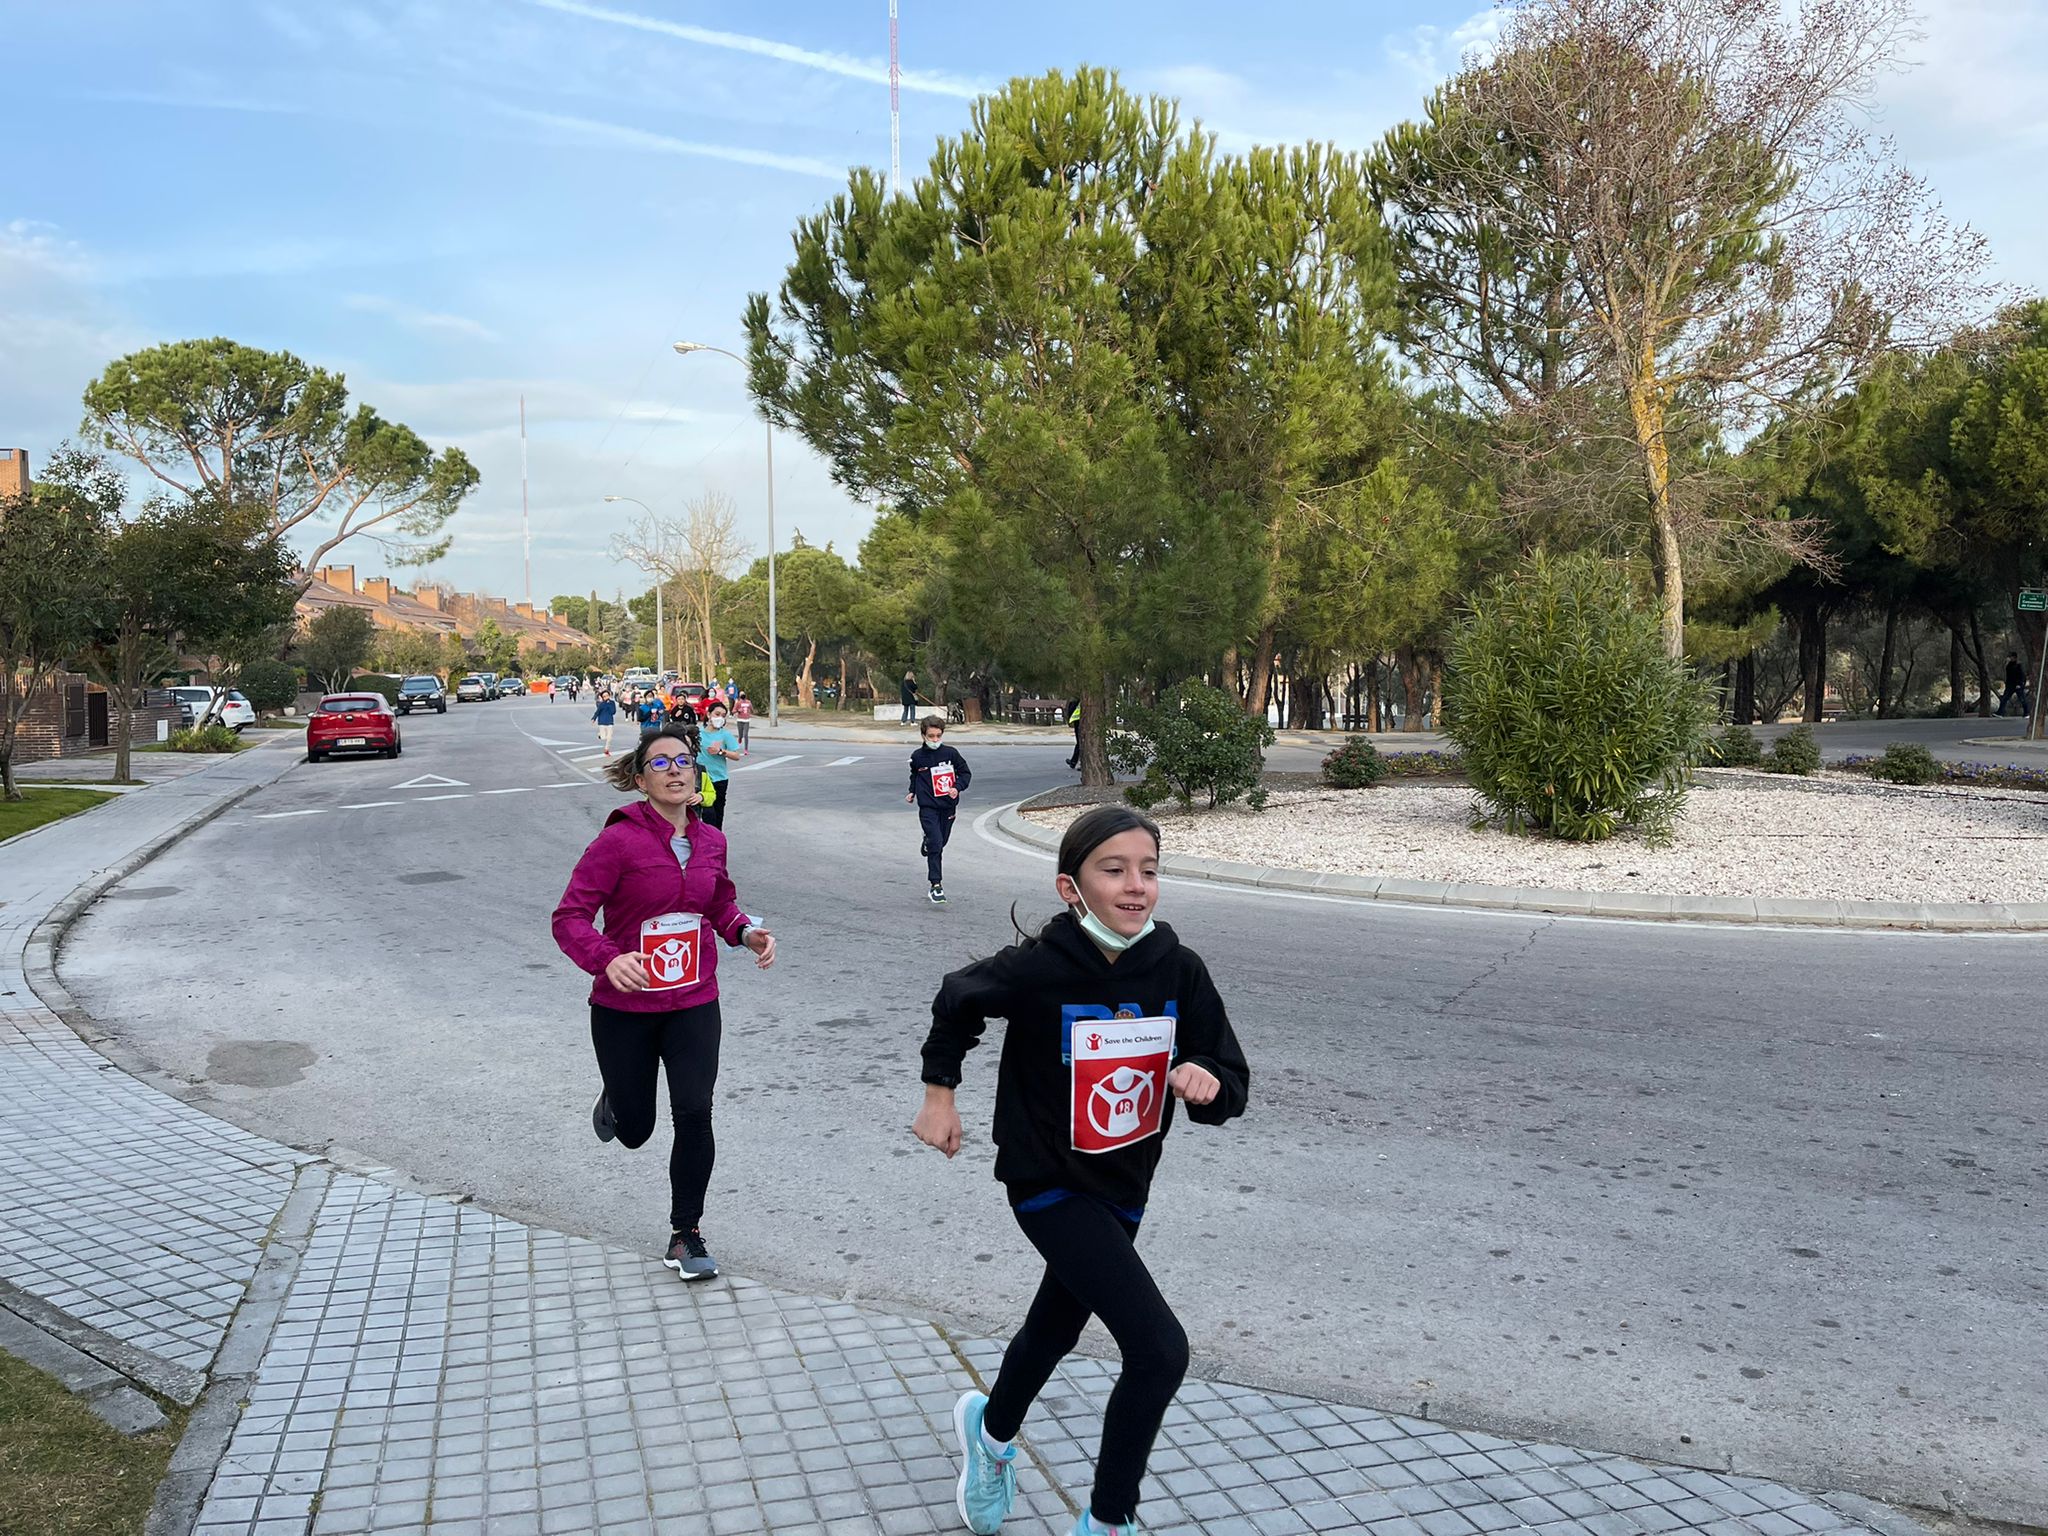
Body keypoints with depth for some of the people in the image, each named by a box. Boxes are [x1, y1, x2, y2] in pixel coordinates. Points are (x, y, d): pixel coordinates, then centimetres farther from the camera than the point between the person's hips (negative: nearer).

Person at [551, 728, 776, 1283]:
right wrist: (608, 960, -36)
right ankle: (615, 1100, 51)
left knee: (694, 1115, -10)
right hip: (624, 1008, -3)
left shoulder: (710, 840, 0)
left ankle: (685, 1234, 10)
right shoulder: (619, 840, -17)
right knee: (634, 1131, 12)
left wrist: (748, 932, -6)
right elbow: (569, 917, -17)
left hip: (693, 1004, 3)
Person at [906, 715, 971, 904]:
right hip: (927, 806, -2)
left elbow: (965, 773, 5)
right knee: (935, 843, -14)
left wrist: (957, 787, -11)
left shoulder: (950, 753, -2)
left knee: (941, 842, 14)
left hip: (948, 806, 2)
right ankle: (936, 885, -15)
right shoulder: (917, 757, 1)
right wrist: (912, 791, 14)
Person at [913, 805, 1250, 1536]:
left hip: (1124, 1186, 6)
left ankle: (992, 1428, 59)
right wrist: (940, 1089, 4)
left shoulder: (1180, 971, -13)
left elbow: (1231, 1083, -8)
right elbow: (956, 1001, -3)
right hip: (1050, 1183, -6)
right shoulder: (1038, 968, -24)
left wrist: (1204, 1080, -29)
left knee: (1058, 1326, 27)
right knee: (1160, 1350, -16)